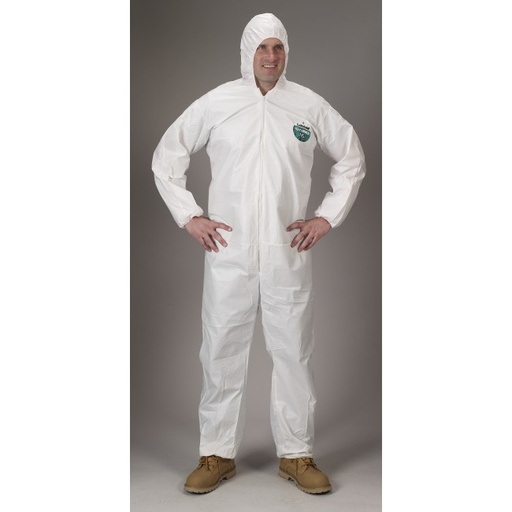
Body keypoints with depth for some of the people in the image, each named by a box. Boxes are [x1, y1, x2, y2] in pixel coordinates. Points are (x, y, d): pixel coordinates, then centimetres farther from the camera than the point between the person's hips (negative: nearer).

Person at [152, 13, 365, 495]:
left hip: (289, 254, 1)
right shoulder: (215, 104, 2)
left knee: (293, 353, 6)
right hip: (228, 252, 0)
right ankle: (217, 454, 20)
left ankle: (297, 454, 22)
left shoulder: (310, 106, 3)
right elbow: (166, 157, 9)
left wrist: (328, 216, 5)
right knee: (221, 352, 5)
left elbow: (351, 158, 14)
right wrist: (188, 216, 1)